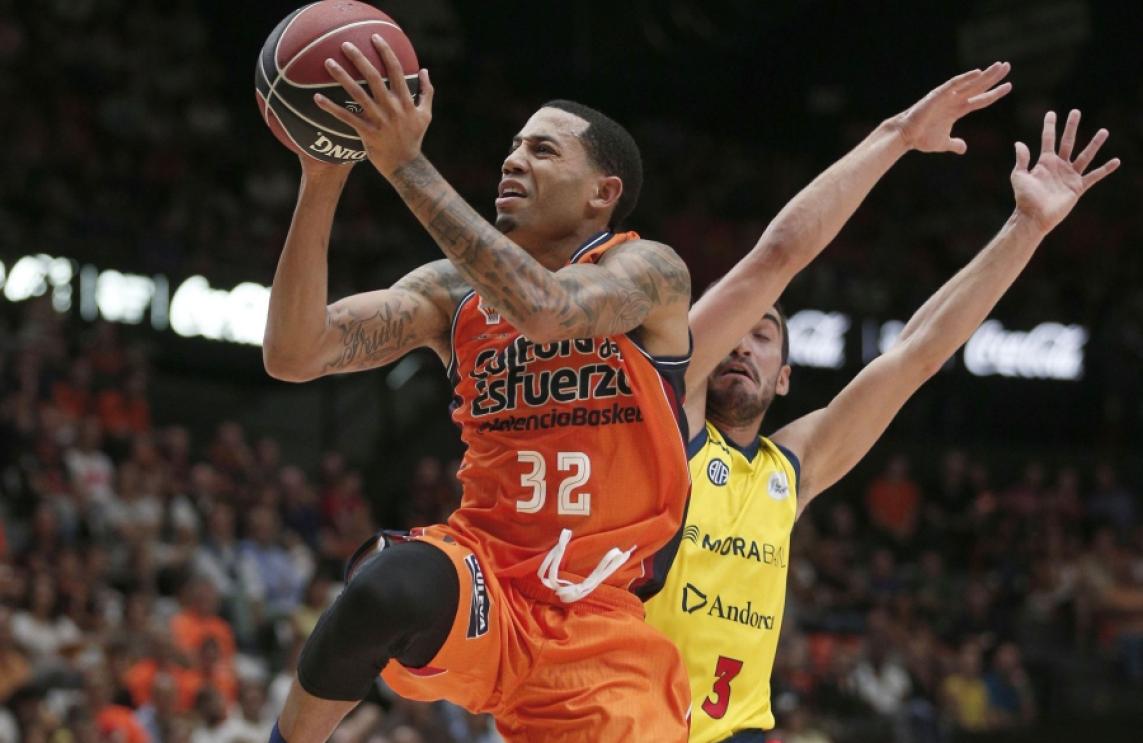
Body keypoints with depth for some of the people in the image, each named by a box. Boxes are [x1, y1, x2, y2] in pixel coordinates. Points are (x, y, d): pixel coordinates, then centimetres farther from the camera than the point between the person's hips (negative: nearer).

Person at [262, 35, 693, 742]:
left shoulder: (651, 271, -3)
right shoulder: (452, 289, 8)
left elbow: (543, 310, -26)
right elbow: (293, 355, -5)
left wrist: (406, 163, -28)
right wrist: (322, 182, -14)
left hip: (606, 622, -1)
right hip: (482, 573, 1)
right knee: (390, 586, -34)